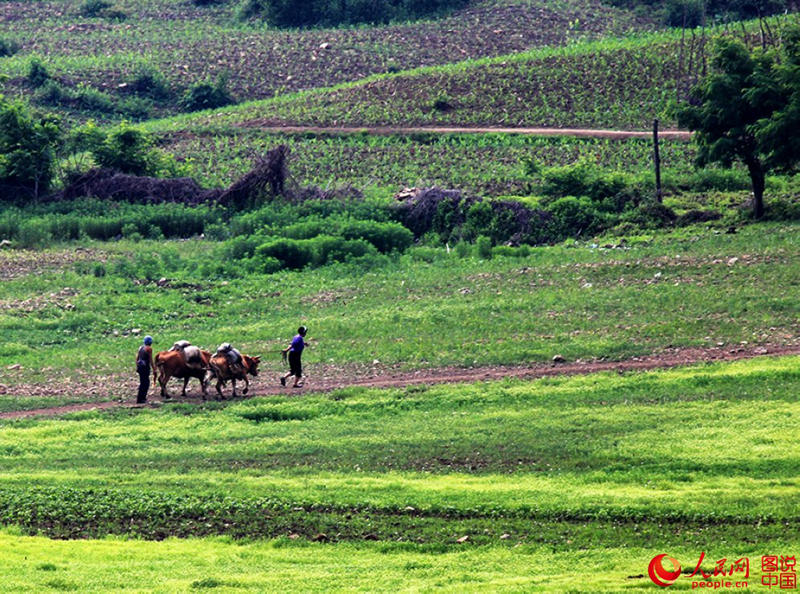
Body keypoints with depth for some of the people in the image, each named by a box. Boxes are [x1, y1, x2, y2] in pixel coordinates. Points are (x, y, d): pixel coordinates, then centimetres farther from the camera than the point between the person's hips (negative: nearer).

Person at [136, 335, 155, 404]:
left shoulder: (141, 347, 12)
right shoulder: (149, 348, -10)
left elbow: (137, 358, 15)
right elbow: (151, 360, -12)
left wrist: (137, 367, 24)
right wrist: (154, 369, -8)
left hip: (140, 366, 8)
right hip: (145, 367, -8)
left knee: (146, 382, 20)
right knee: (144, 383, -3)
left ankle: (143, 397, 24)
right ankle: (139, 399, -4)